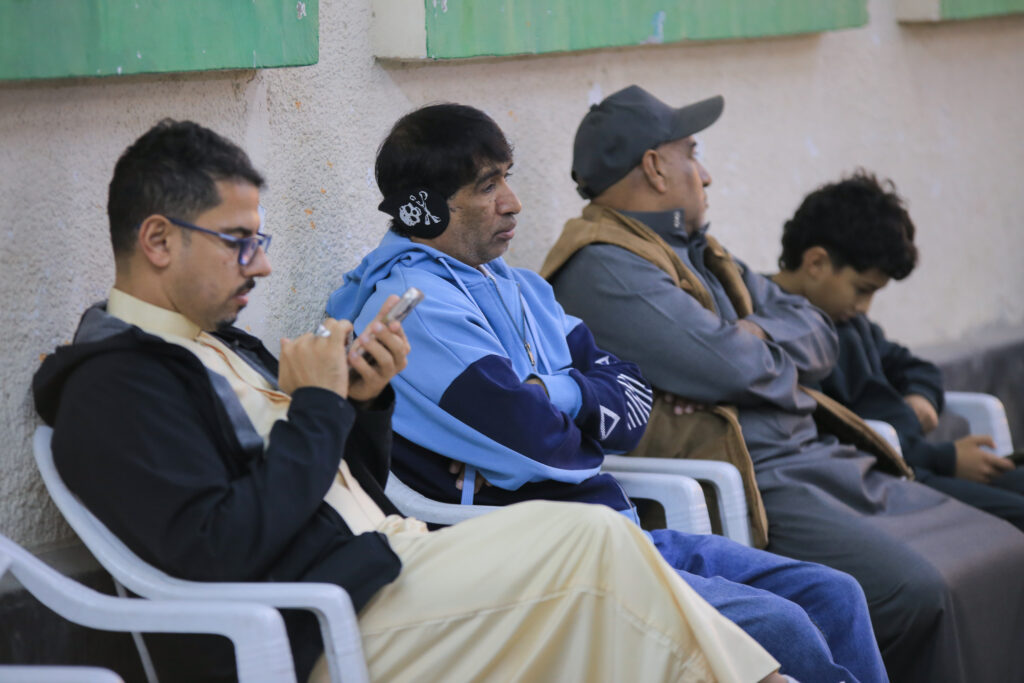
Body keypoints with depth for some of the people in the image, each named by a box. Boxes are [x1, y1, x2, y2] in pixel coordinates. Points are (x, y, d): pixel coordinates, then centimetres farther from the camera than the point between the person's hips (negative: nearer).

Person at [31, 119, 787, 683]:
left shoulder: (217, 346, 20)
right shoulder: (112, 389, -10)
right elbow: (220, 548, -22)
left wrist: (365, 403, 4)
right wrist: (316, 406, -14)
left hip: (388, 566, 9)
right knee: (597, 543, -17)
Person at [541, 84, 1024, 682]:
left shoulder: (695, 250, 22)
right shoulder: (604, 269, -10)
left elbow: (819, 336, 18)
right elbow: (729, 369, -22)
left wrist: (758, 338, -4)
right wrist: (780, 362, 1)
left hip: (823, 456, 10)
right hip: (749, 484, -10)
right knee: (914, 590, -28)